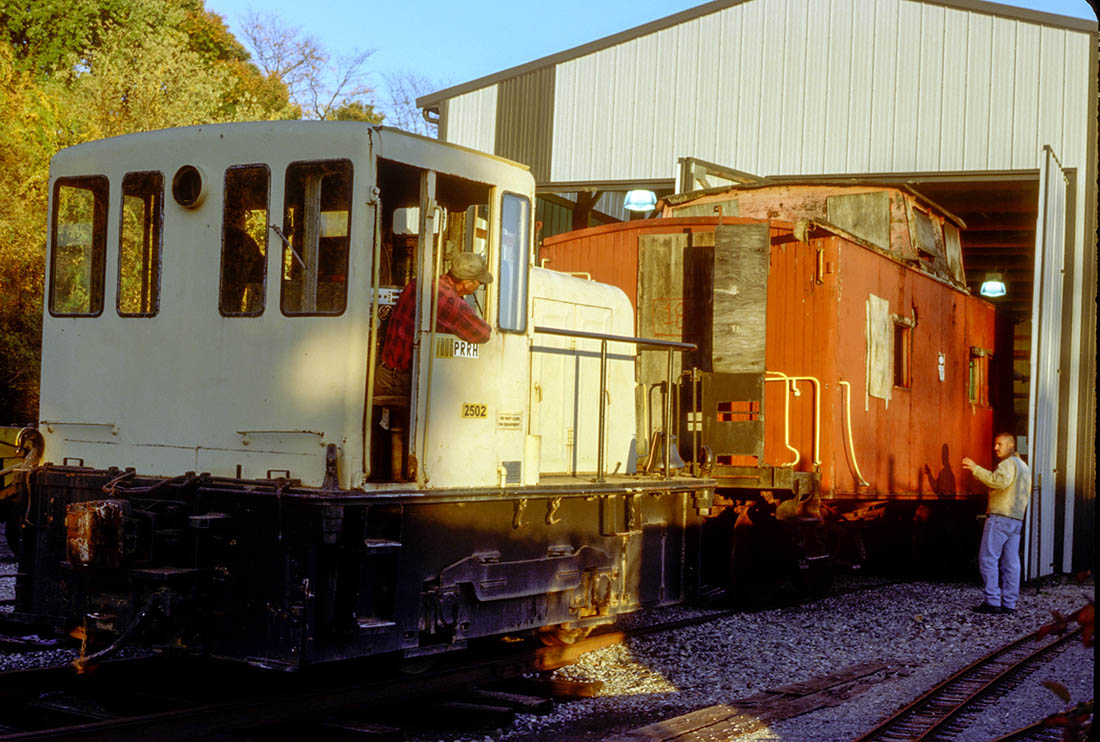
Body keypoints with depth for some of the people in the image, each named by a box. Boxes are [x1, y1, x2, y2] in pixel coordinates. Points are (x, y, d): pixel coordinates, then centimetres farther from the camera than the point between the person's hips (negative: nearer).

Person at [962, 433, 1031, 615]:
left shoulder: (1009, 463, -8)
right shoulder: (1024, 467, 23)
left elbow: (1000, 481, -27)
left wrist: (976, 469, -24)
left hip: (1000, 517, -9)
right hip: (1017, 520, 9)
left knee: (988, 558, -7)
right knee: (1011, 562, 6)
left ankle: (992, 601, -11)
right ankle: (1009, 603, 5)